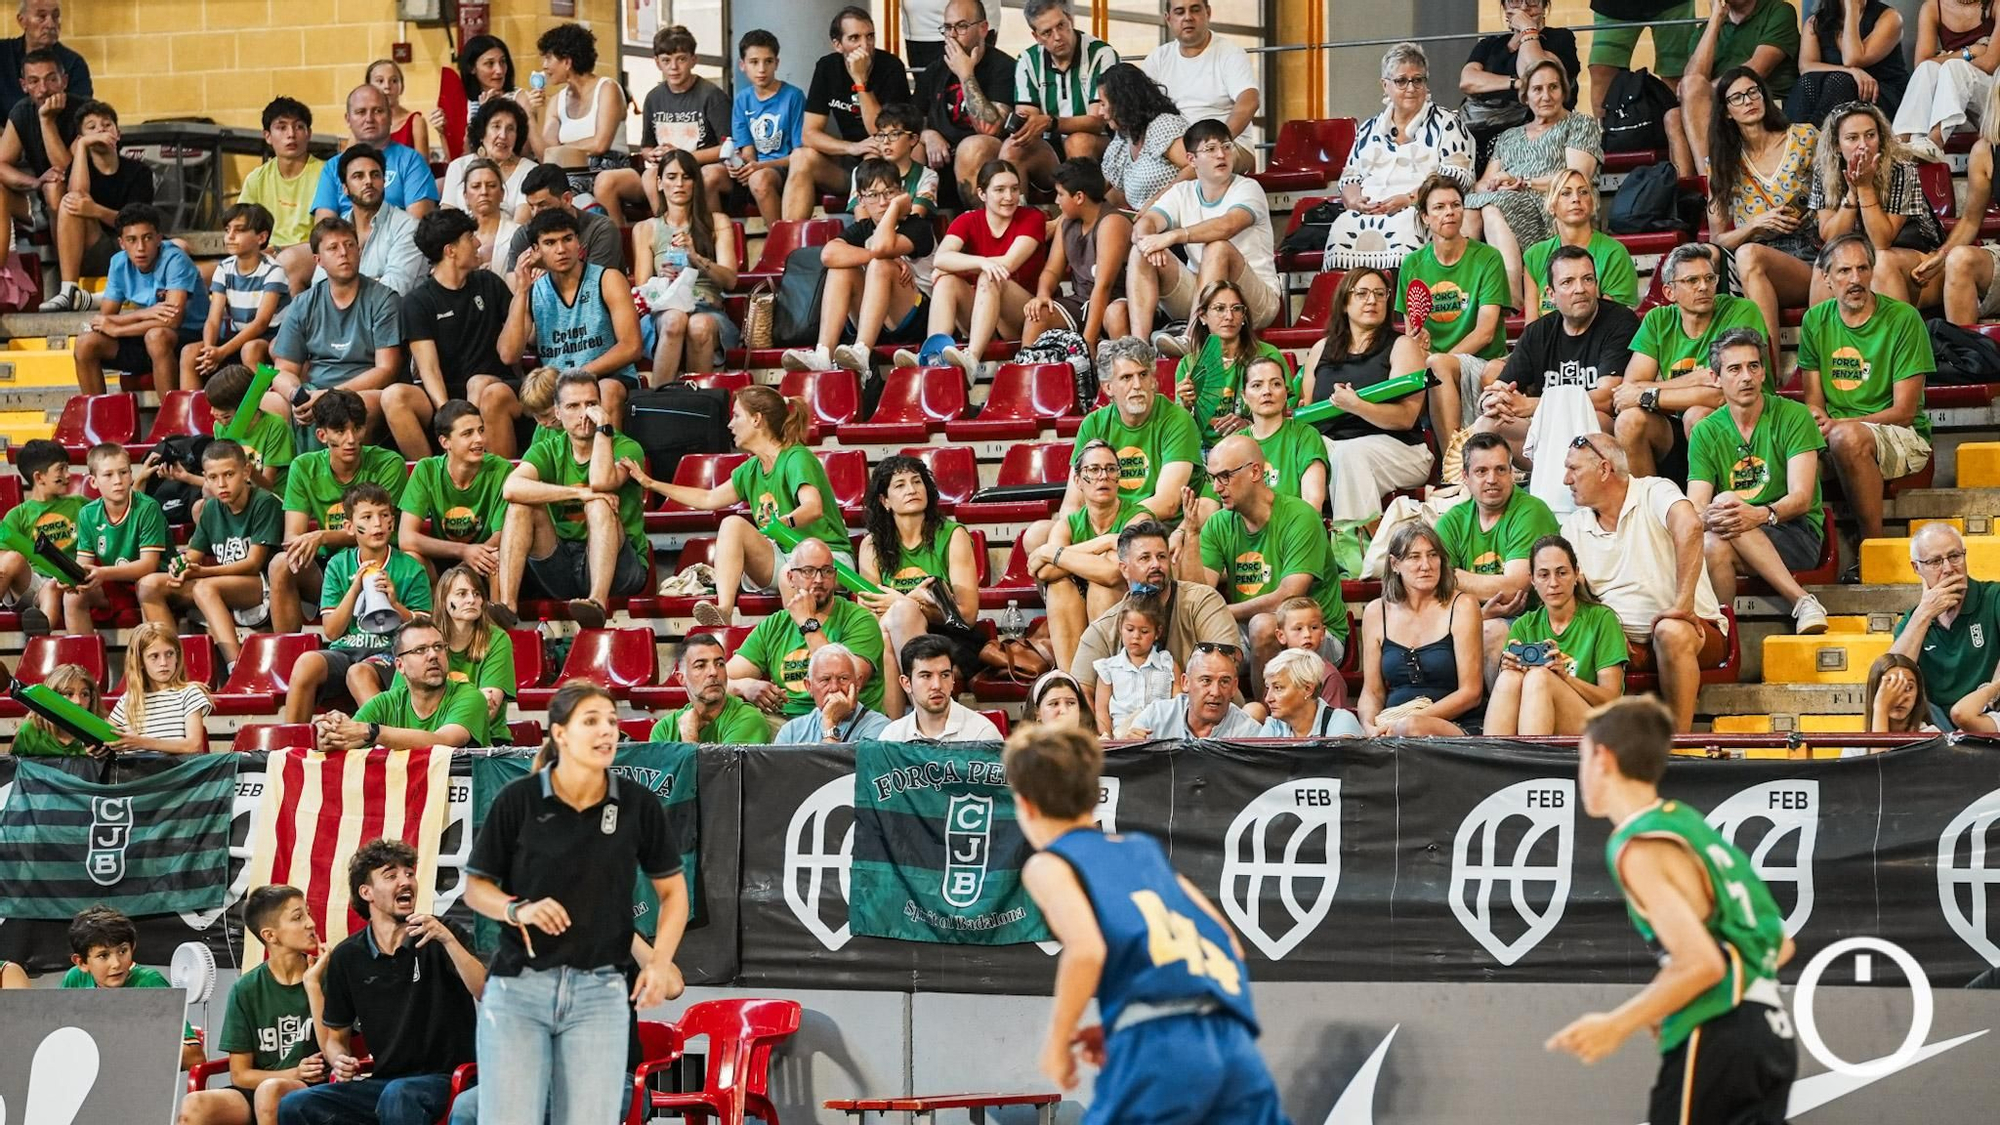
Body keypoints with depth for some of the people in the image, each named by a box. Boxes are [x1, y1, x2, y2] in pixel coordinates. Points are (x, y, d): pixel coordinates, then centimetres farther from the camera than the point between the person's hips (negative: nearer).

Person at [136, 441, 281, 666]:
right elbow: (193, 557, 11)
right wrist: (182, 568, -16)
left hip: (262, 587, -7)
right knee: (149, 585, -8)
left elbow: (253, 563, -14)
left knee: (205, 588, -35)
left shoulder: (264, 503, -8)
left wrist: (200, 571, -25)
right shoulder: (212, 510, 12)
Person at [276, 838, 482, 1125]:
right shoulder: (346, 957, 9)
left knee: (397, 1096, -39)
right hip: (381, 1080, 4)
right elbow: (335, 1036, 19)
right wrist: (339, 1061, -5)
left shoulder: (441, 939, 1)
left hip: (443, 1078, -4)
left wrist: (448, 940, -24)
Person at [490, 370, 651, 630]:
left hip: (619, 567, -3)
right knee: (522, 504, -17)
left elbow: (601, 482, -25)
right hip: (561, 570, 3)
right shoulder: (547, 452, 7)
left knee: (599, 505, -29)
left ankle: (598, 601, -49)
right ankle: (506, 606, -32)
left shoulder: (626, 448, 0)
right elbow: (511, 488, -17)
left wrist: (603, 426, -15)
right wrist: (579, 494, -23)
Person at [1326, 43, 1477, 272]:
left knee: (1404, 229, -40)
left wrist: (1408, 199, -14)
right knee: (1342, 229, -32)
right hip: (1367, 210, 3)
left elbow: (1456, 178, -1)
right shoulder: (1369, 129, 25)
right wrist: (1354, 200, -2)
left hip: (1422, 212, -3)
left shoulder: (1446, 123, 11)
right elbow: (1349, 178, 24)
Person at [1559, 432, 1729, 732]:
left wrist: (1683, 605, -34)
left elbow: (1689, 526, -27)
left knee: (1671, 633, -39)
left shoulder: (1654, 493, -6)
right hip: (1621, 639, 4)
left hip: (1688, 629, -4)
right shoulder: (1574, 527, 12)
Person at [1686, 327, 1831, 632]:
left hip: (1797, 534, -2)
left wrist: (1762, 515, -32)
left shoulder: (1793, 417, -1)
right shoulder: (1705, 433, 8)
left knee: (1731, 529, -35)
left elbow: (1801, 498, -10)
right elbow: (1694, 509, -2)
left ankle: (1803, 604, -34)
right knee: (1712, 545, -34)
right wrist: (1708, 517, -29)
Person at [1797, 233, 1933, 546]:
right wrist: (1818, 421, -17)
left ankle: (1874, 544, -28)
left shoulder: (1903, 319, -7)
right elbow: (1814, 403, 10)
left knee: (1847, 438, -37)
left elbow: (1904, 412, -9)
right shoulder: (1816, 321, 8)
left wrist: (1837, 425, -21)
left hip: (1903, 438, -4)